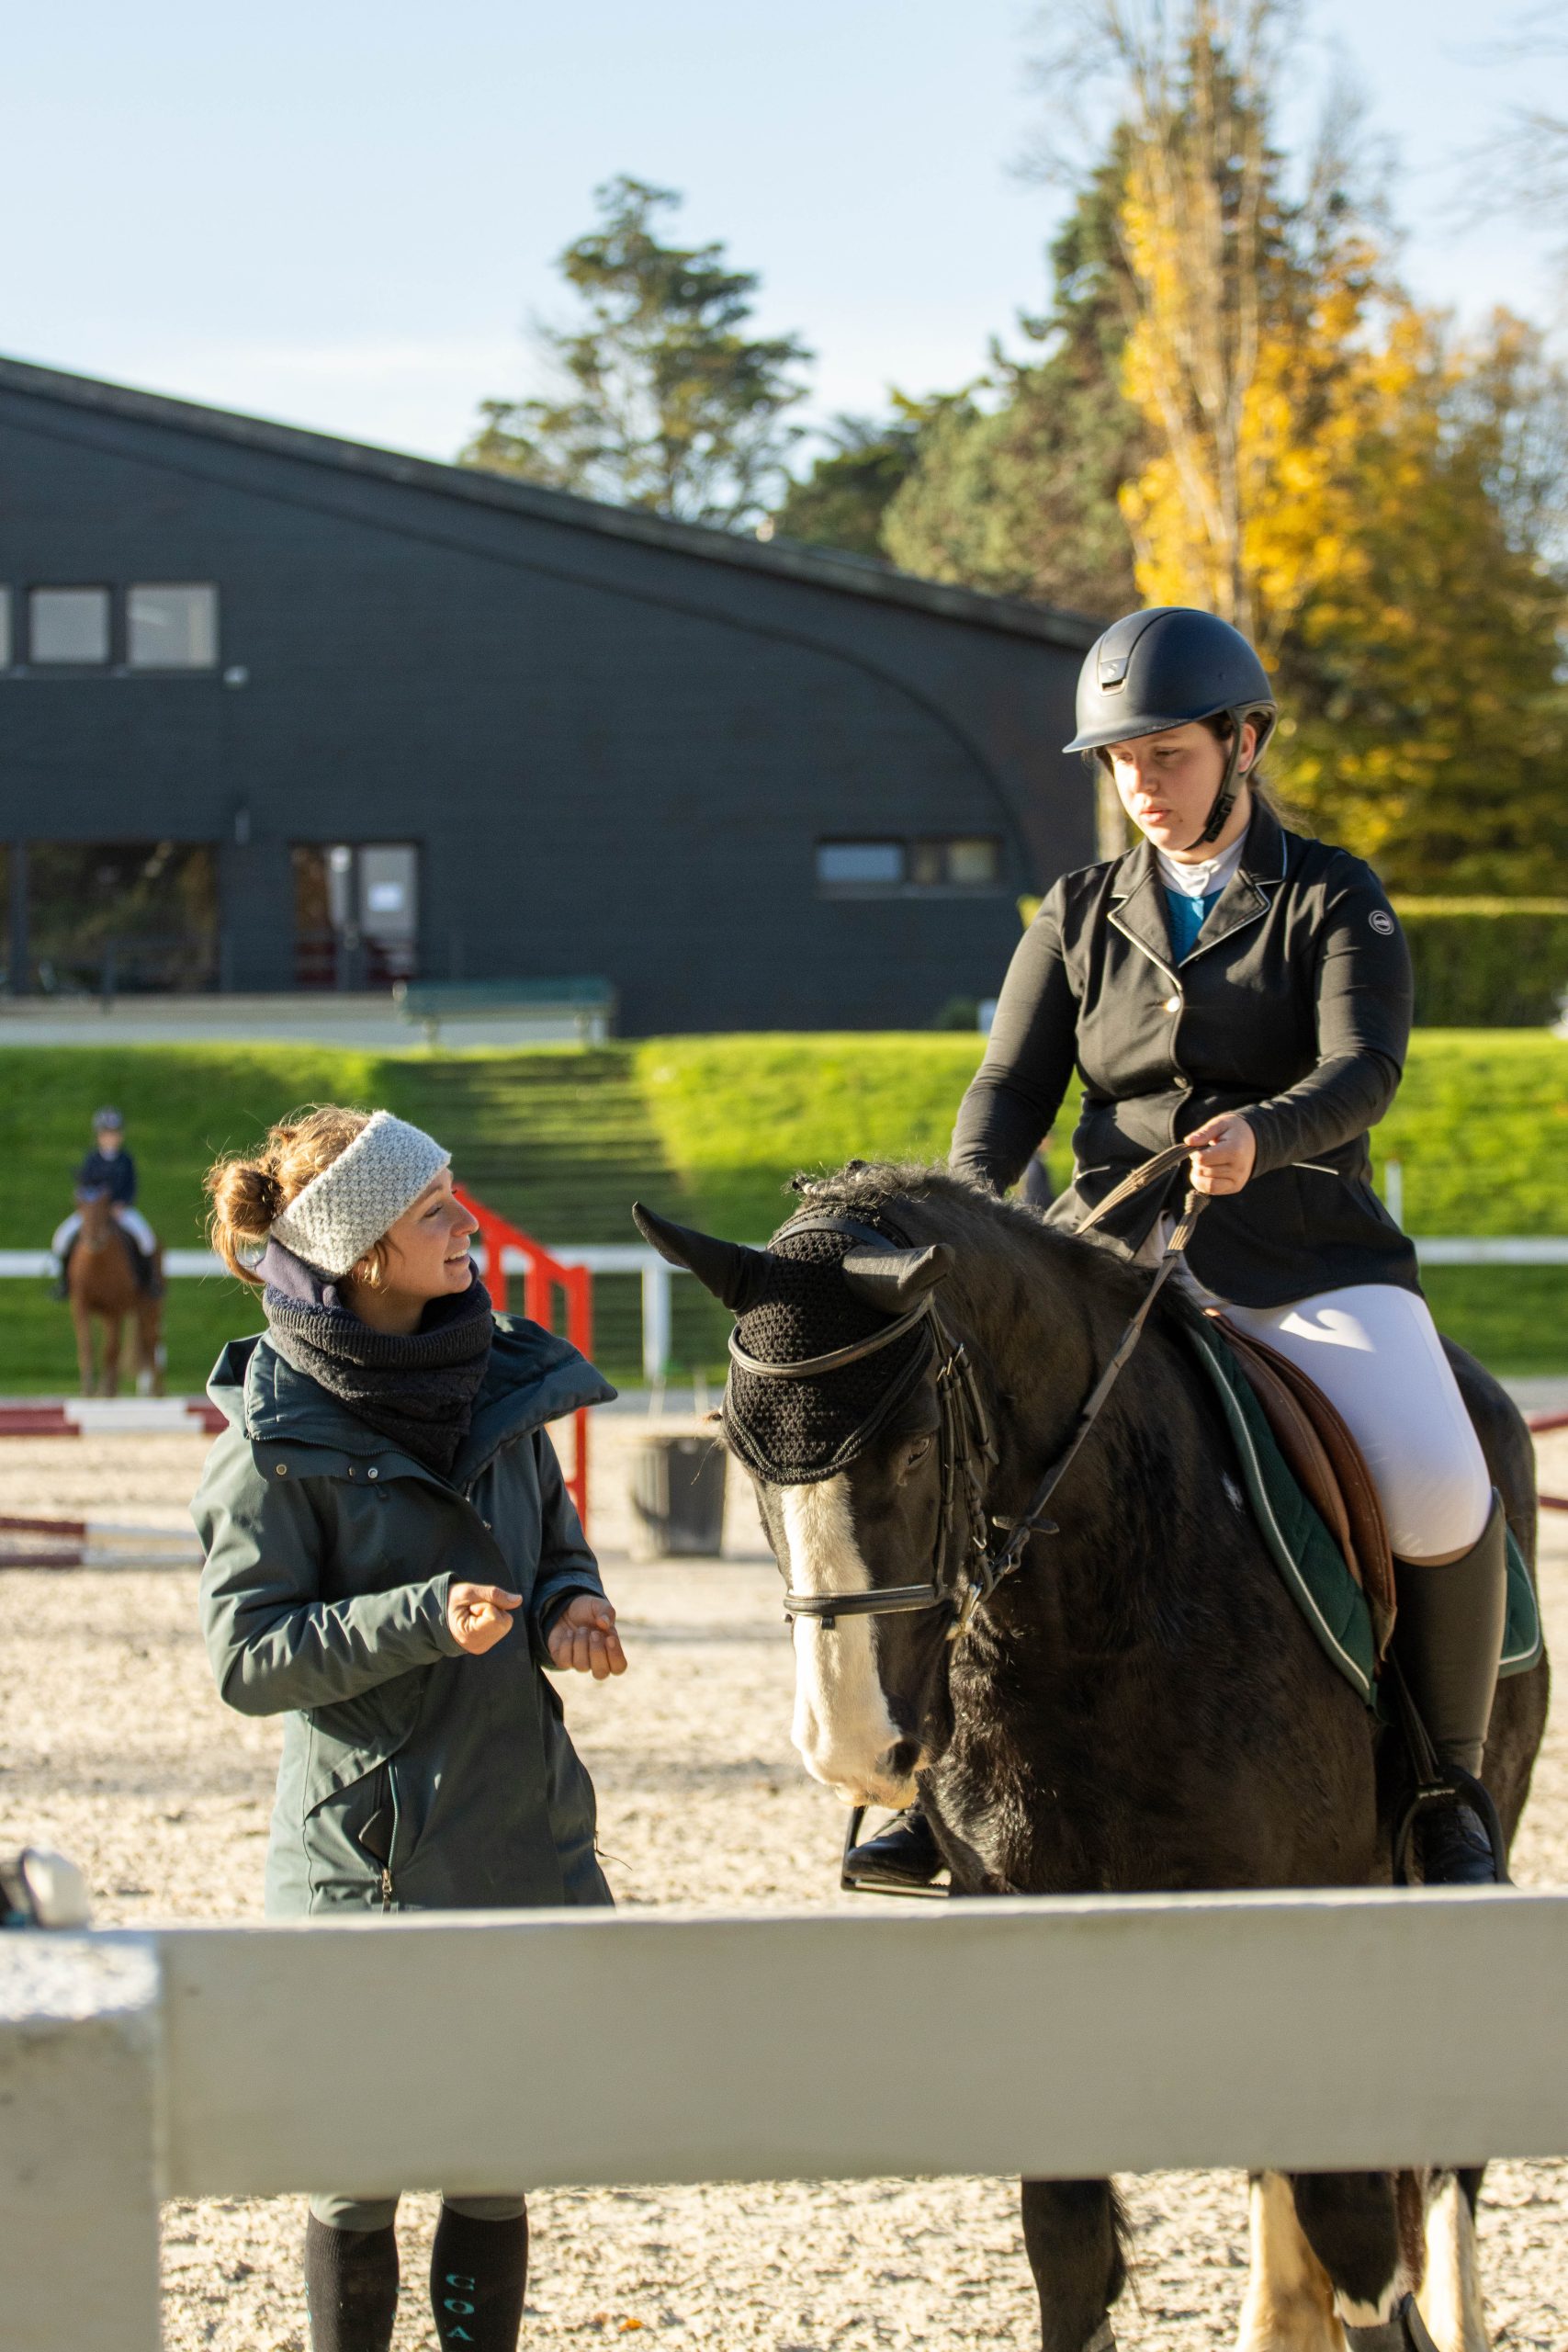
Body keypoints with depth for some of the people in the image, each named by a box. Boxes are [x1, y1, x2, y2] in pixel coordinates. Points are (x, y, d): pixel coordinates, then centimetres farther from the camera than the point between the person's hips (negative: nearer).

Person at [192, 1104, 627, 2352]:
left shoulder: (499, 1377, 5)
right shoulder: (279, 1432, -11)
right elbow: (247, 1657, -13)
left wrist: (573, 1608, -4)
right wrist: (426, 1620, -24)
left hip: (524, 1839, 5)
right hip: (369, 1859, -5)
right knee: (361, 2174, 4)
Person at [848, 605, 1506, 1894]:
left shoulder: (1333, 901, 3)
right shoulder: (1079, 917, 14)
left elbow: (1364, 1069, -13)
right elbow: (1012, 1087, 7)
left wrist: (1261, 1136, -35)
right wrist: (968, 1204, -16)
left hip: (1306, 1264, -3)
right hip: (1114, 1252, 3)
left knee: (1443, 1499, -26)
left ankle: (1450, 1786, -4)